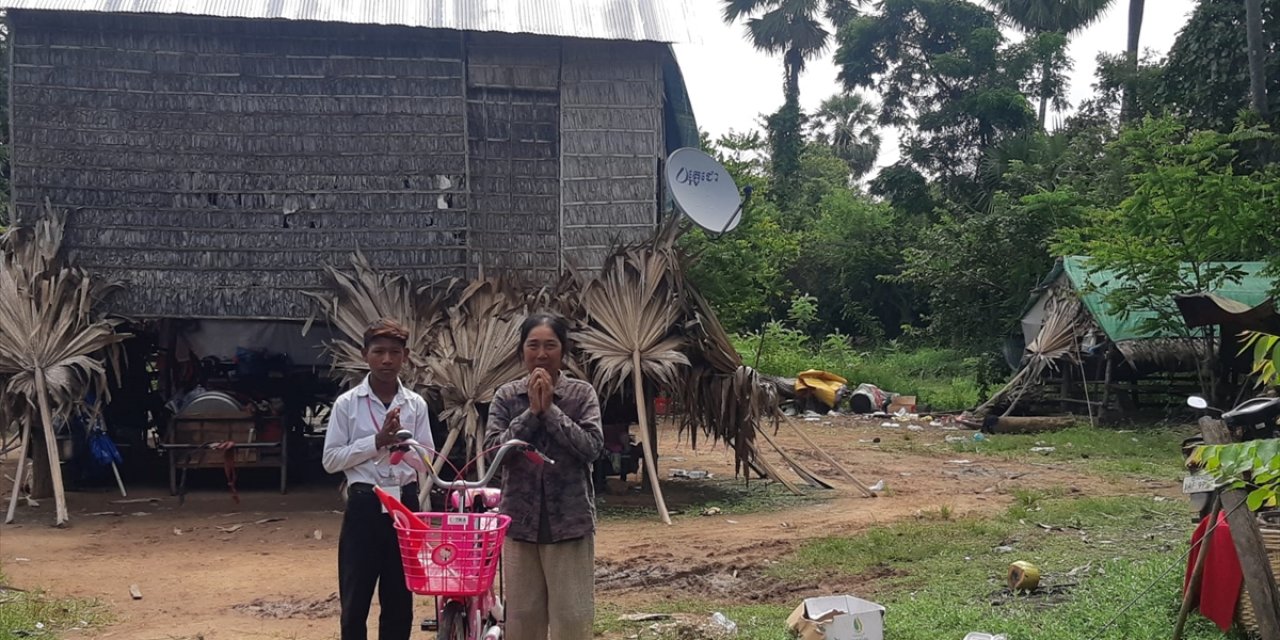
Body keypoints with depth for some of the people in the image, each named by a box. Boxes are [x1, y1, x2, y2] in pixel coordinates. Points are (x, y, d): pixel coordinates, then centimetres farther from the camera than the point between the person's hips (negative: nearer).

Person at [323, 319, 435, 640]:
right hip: (364, 505, -2)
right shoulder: (347, 403, -2)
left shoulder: (416, 404, 5)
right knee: (355, 601, 3)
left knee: (399, 601, 10)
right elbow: (331, 459, -5)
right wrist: (377, 441, -14)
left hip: (404, 503, 2)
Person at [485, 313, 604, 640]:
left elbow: (592, 447, -12)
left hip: (569, 518, -2)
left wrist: (550, 409, -15)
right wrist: (531, 411, -13)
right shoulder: (506, 396, 3)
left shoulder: (582, 393, -1)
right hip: (520, 518, 2)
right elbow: (492, 450, -7)